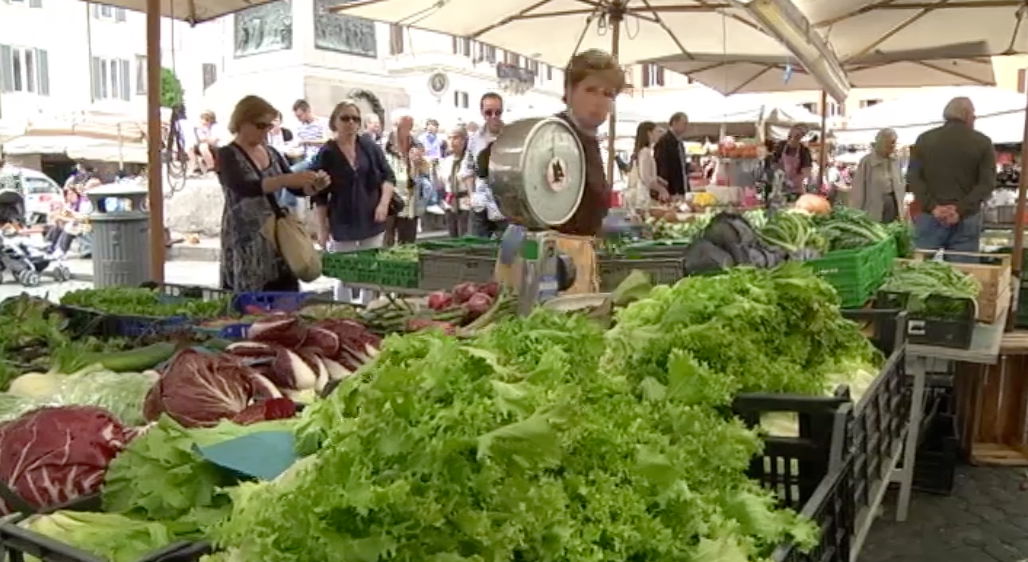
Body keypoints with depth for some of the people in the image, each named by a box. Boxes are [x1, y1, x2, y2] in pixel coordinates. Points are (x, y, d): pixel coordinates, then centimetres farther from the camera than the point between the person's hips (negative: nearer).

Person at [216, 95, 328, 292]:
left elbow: (299, 188, 11)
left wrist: (315, 185, -12)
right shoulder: (228, 155, -8)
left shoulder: (271, 153, 10)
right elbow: (243, 187, -27)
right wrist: (286, 179, -40)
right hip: (246, 244, -6)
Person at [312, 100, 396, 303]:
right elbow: (320, 195, -5)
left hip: (372, 221, 3)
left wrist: (384, 202, -11)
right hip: (343, 225, -3)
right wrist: (322, 228, -6)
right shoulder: (327, 154, -7)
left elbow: (388, 175, 5)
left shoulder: (370, 146, 0)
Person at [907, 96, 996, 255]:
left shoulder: (924, 139, 6)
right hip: (966, 219, -1)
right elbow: (987, 182, -5)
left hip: (929, 217, 1)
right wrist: (961, 210, -11)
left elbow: (913, 177, -2)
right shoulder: (983, 142, 3)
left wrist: (932, 207, -8)